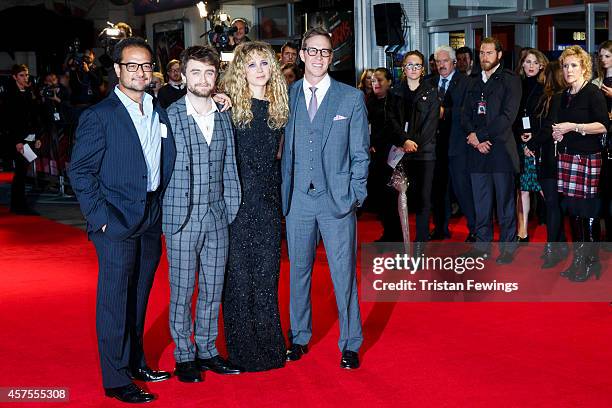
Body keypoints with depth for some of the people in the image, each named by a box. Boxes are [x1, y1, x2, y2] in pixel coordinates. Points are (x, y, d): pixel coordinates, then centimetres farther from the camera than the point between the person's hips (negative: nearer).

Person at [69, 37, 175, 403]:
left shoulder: (160, 113, 9)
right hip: (117, 222, -6)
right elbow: (81, 171, -10)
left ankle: (135, 363, 29)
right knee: (115, 298, 0)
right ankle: (116, 379, 7)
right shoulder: (99, 116, -8)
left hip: (152, 220, 6)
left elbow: (165, 164, 18)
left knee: (139, 297, 16)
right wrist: (101, 217, -14)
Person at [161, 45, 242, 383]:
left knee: (213, 288, 11)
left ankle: (207, 350, 23)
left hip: (217, 216, 4)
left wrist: (232, 210, 6)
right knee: (182, 290, 4)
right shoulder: (168, 116, -6)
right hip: (181, 217, -4)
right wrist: (162, 213, -8)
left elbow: (229, 168, 11)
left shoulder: (223, 117, 9)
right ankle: (184, 356, 16)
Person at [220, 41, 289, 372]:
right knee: (239, 273, 2)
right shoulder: (229, 106, -5)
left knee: (267, 272, 9)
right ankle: (243, 349, 12)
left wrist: (276, 191, 7)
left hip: (268, 201, 4)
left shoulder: (279, 107, 8)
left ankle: (269, 344, 20)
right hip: (238, 201, -4)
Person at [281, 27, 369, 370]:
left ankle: (350, 344, 14)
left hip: (338, 199, -2)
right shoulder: (287, 96, 5)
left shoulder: (352, 98, 2)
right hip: (298, 199, 2)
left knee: (344, 273, 2)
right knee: (298, 270, 11)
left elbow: (360, 152, 2)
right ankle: (300, 337, 26)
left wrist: (356, 196, -3)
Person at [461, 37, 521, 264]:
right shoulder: (474, 82, 18)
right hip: (477, 151, 5)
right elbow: (465, 115, 12)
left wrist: (480, 135, -13)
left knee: (505, 201, 1)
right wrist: (474, 138, -6)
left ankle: (508, 247, 9)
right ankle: (482, 244, 17)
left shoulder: (510, 80, -1)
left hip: (501, 148, -5)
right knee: (481, 202, 9)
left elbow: (508, 115, -11)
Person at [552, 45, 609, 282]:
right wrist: (557, 133, 10)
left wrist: (573, 127, -15)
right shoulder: (564, 96, 17)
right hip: (567, 156, 7)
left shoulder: (593, 93, -5)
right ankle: (578, 260, 15)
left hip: (588, 158, -7)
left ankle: (591, 262, 4)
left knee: (587, 213, -6)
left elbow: (603, 125, -12)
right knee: (572, 211, 7)